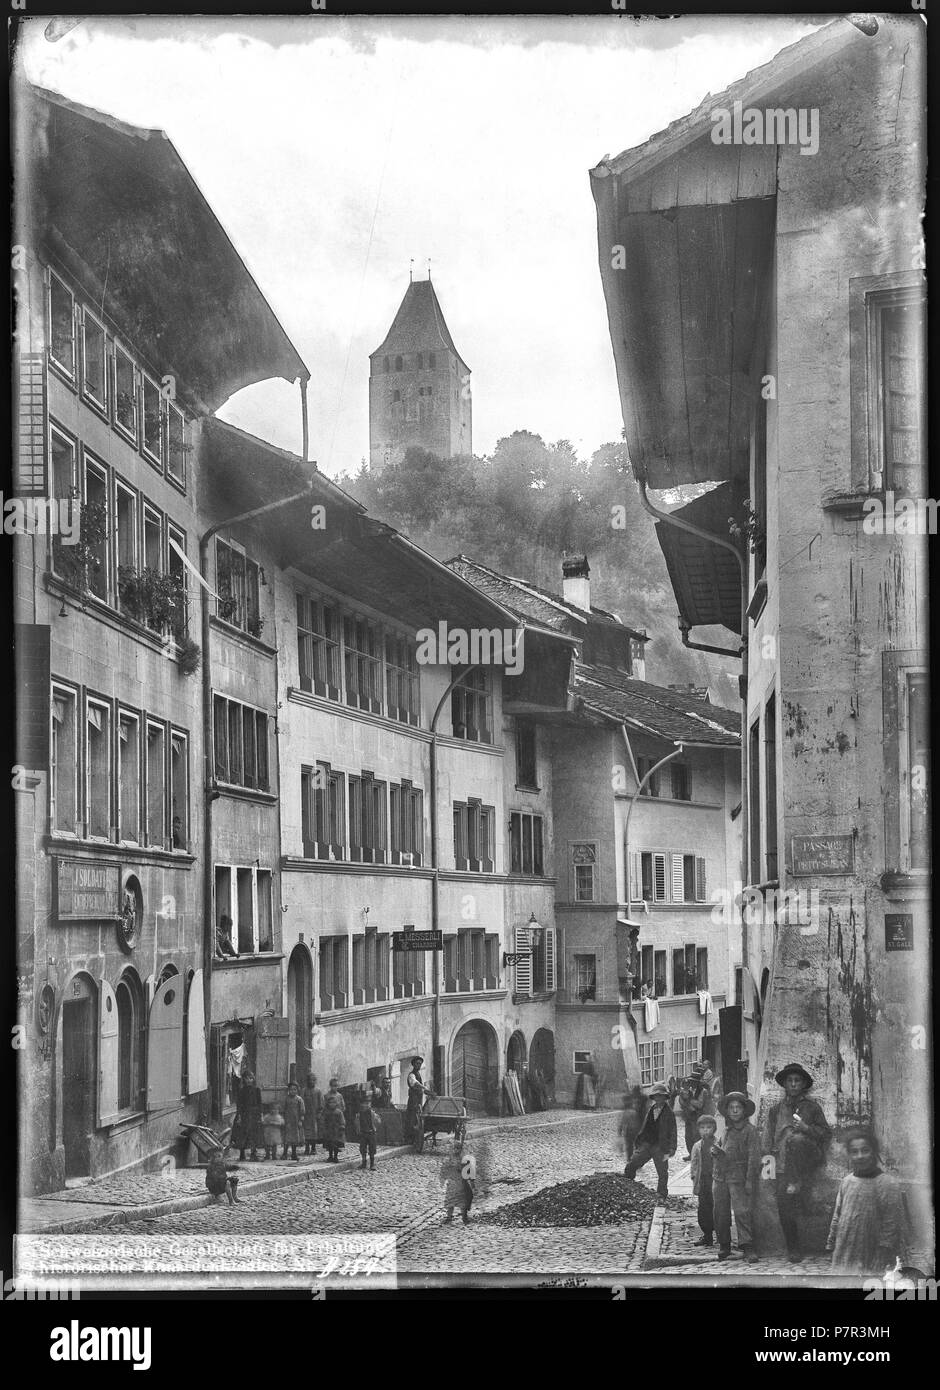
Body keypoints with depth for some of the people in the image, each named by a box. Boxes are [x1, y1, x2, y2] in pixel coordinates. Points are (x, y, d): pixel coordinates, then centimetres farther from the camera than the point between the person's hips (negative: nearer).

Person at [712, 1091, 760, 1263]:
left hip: (739, 1178, -6)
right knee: (720, 1214, 7)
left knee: (742, 1212, -14)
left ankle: (747, 1248, -14)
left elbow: (753, 1157, -8)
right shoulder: (726, 1131, 18)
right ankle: (724, 1247, 17)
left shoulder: (750, 1131, -3)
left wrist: (750, 1180, -15)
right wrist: (716, 1152, 5)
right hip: (720, 1177, 6)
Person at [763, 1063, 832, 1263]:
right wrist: (768, 1155, 1)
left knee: (795, 1140, -36)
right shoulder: (776, 1109, 16)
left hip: (808, 1156, -3)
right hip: (783, 1164, 3)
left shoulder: (811, 1106, 11)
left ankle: (798, 1185, -25)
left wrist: (807, 1128, -6)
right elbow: (768, 1137, 18)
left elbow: (826, 1134, 10)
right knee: (784, 1209, -7)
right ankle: (793, 1250, 4)